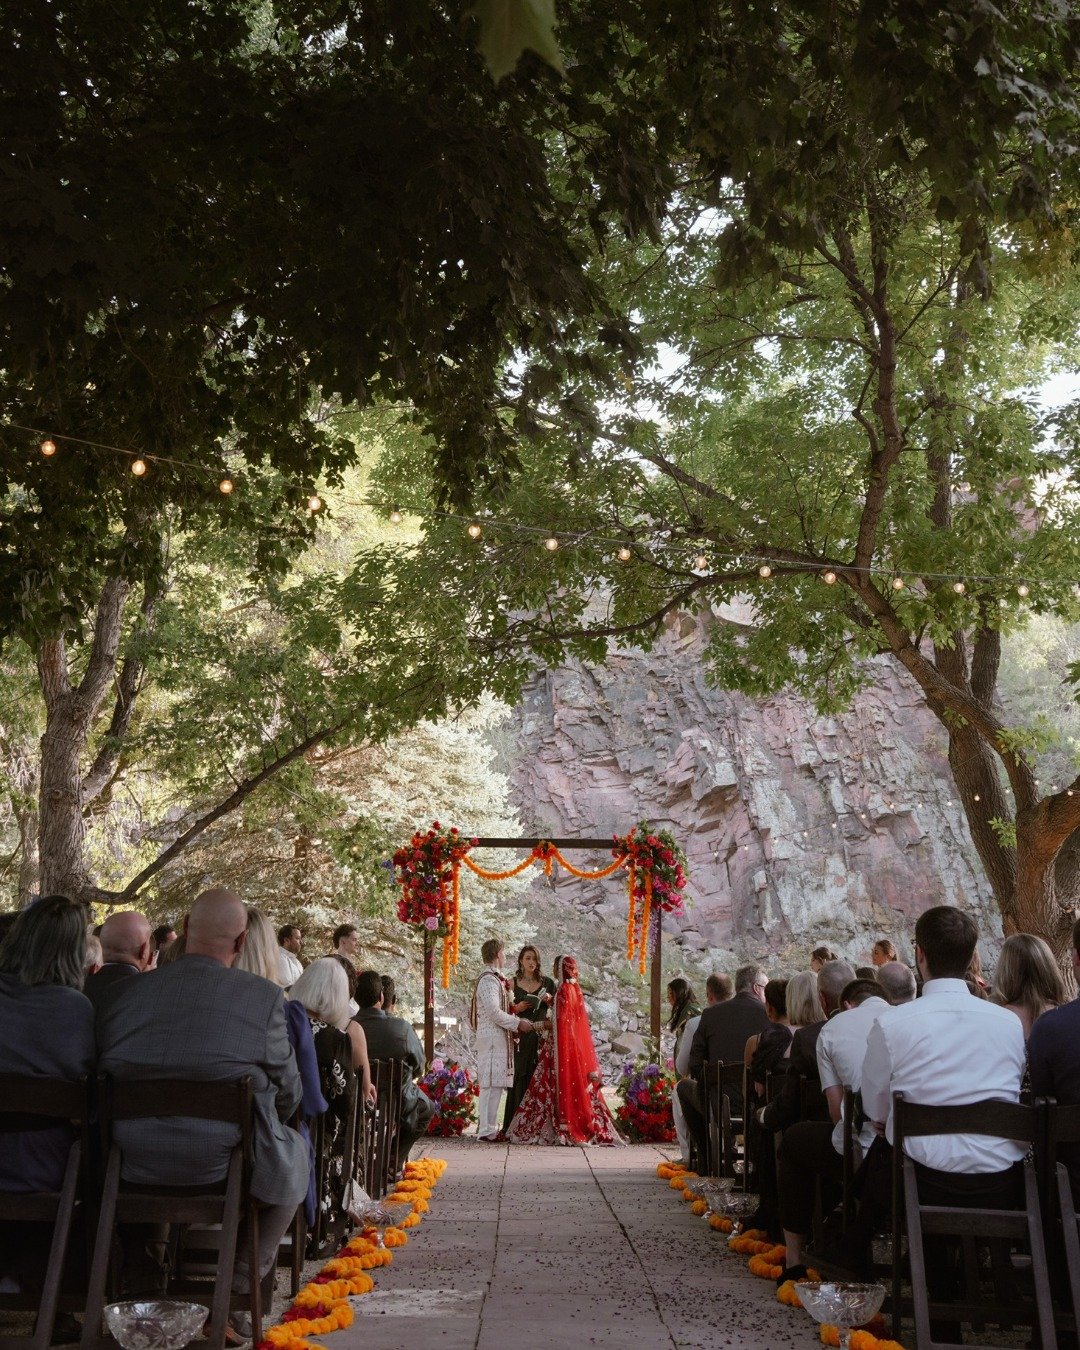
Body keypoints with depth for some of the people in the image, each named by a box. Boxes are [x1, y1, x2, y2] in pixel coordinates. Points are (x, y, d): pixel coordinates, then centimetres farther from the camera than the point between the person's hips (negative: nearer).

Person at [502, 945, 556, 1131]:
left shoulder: (547, 982, 11)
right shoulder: (512, 983, 8)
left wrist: (550, 999, -6)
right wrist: (516, 1008, -10)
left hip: (542, 1037, 1)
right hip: (520, 1037, -1)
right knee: (520, 1078, -6)